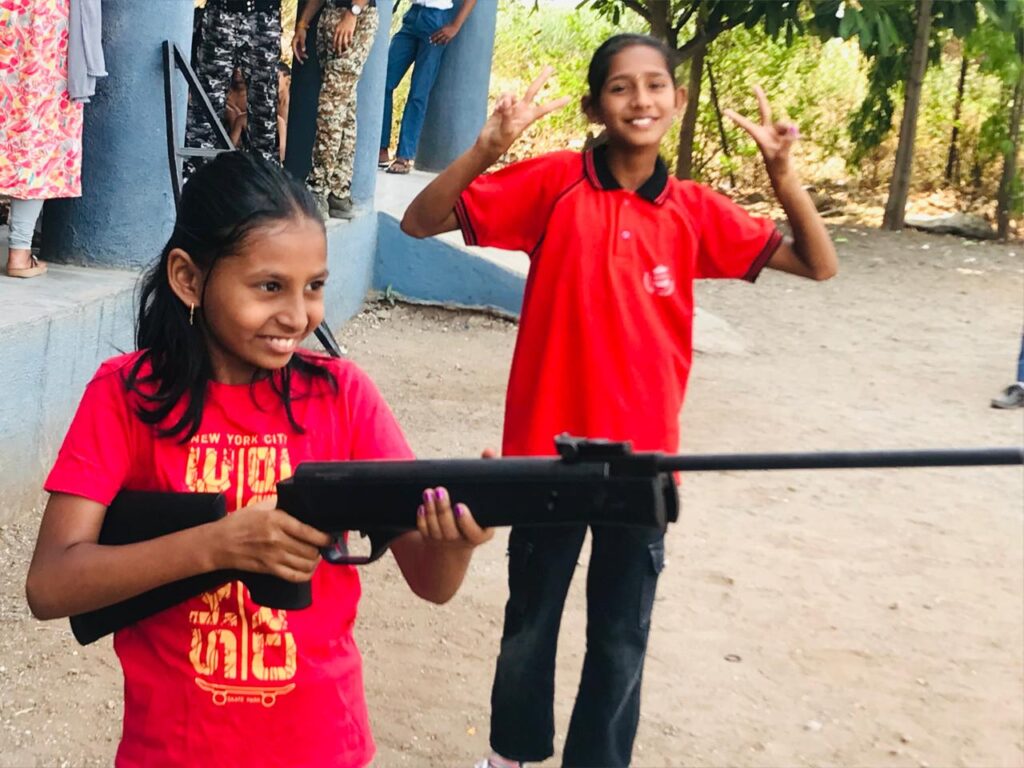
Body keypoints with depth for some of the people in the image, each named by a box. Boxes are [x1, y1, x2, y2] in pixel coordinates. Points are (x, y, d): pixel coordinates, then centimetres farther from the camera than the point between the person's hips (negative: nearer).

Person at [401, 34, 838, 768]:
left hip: (643, 456, 2)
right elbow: (420, 223, -12)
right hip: (549, 448, -1)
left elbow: (818, 264, 2)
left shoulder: (695, 211, 0)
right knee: (531, 618, 17)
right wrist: (489, 148, -26)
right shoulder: (554, 182, -9)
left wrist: (782, 169, -12)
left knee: (622, 637, 12)